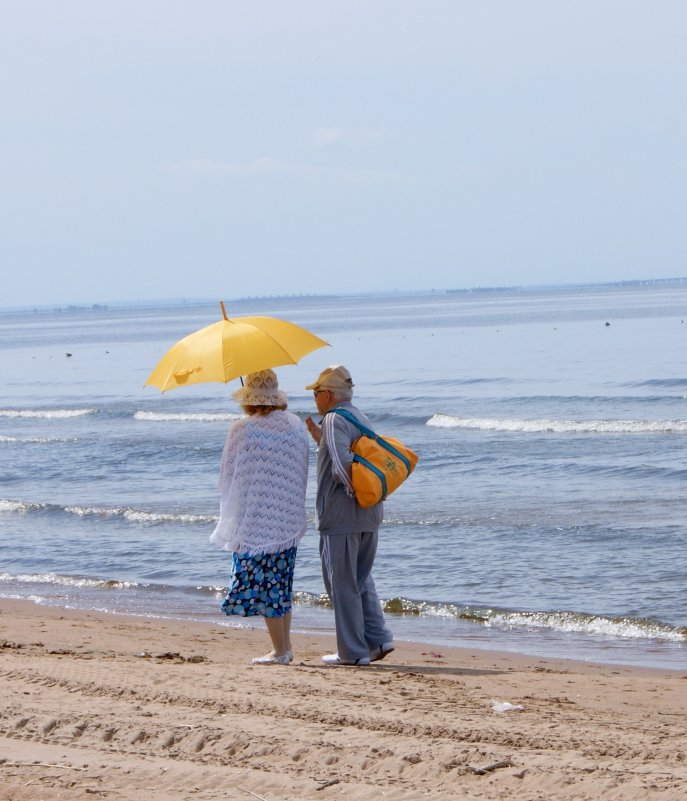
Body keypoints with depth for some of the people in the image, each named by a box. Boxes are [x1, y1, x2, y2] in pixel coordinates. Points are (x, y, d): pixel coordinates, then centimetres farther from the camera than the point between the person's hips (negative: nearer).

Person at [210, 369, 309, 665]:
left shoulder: (242, 430, -11)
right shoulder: (296, 426, 4)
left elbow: (228, 478, -2)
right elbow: (302, 475, 11)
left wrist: (230, 516, 14)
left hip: (255, 521, -6)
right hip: (289, 519, 6)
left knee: (263, 586, 0)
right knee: (281, 585, 15)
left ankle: (280, 650, 0)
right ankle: (285, 648, 16)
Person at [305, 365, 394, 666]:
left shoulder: (335, 420, -13)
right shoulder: (361, 418, 15)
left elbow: (342, 463, -27)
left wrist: (353, 491, -15)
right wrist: (319, 437, 22)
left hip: (340, 516, -9)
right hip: (369, 517, 9)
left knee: (342, 584, 0)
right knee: (361, 580, 18)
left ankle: (352, 651, 2)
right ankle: (379, 639, 9)